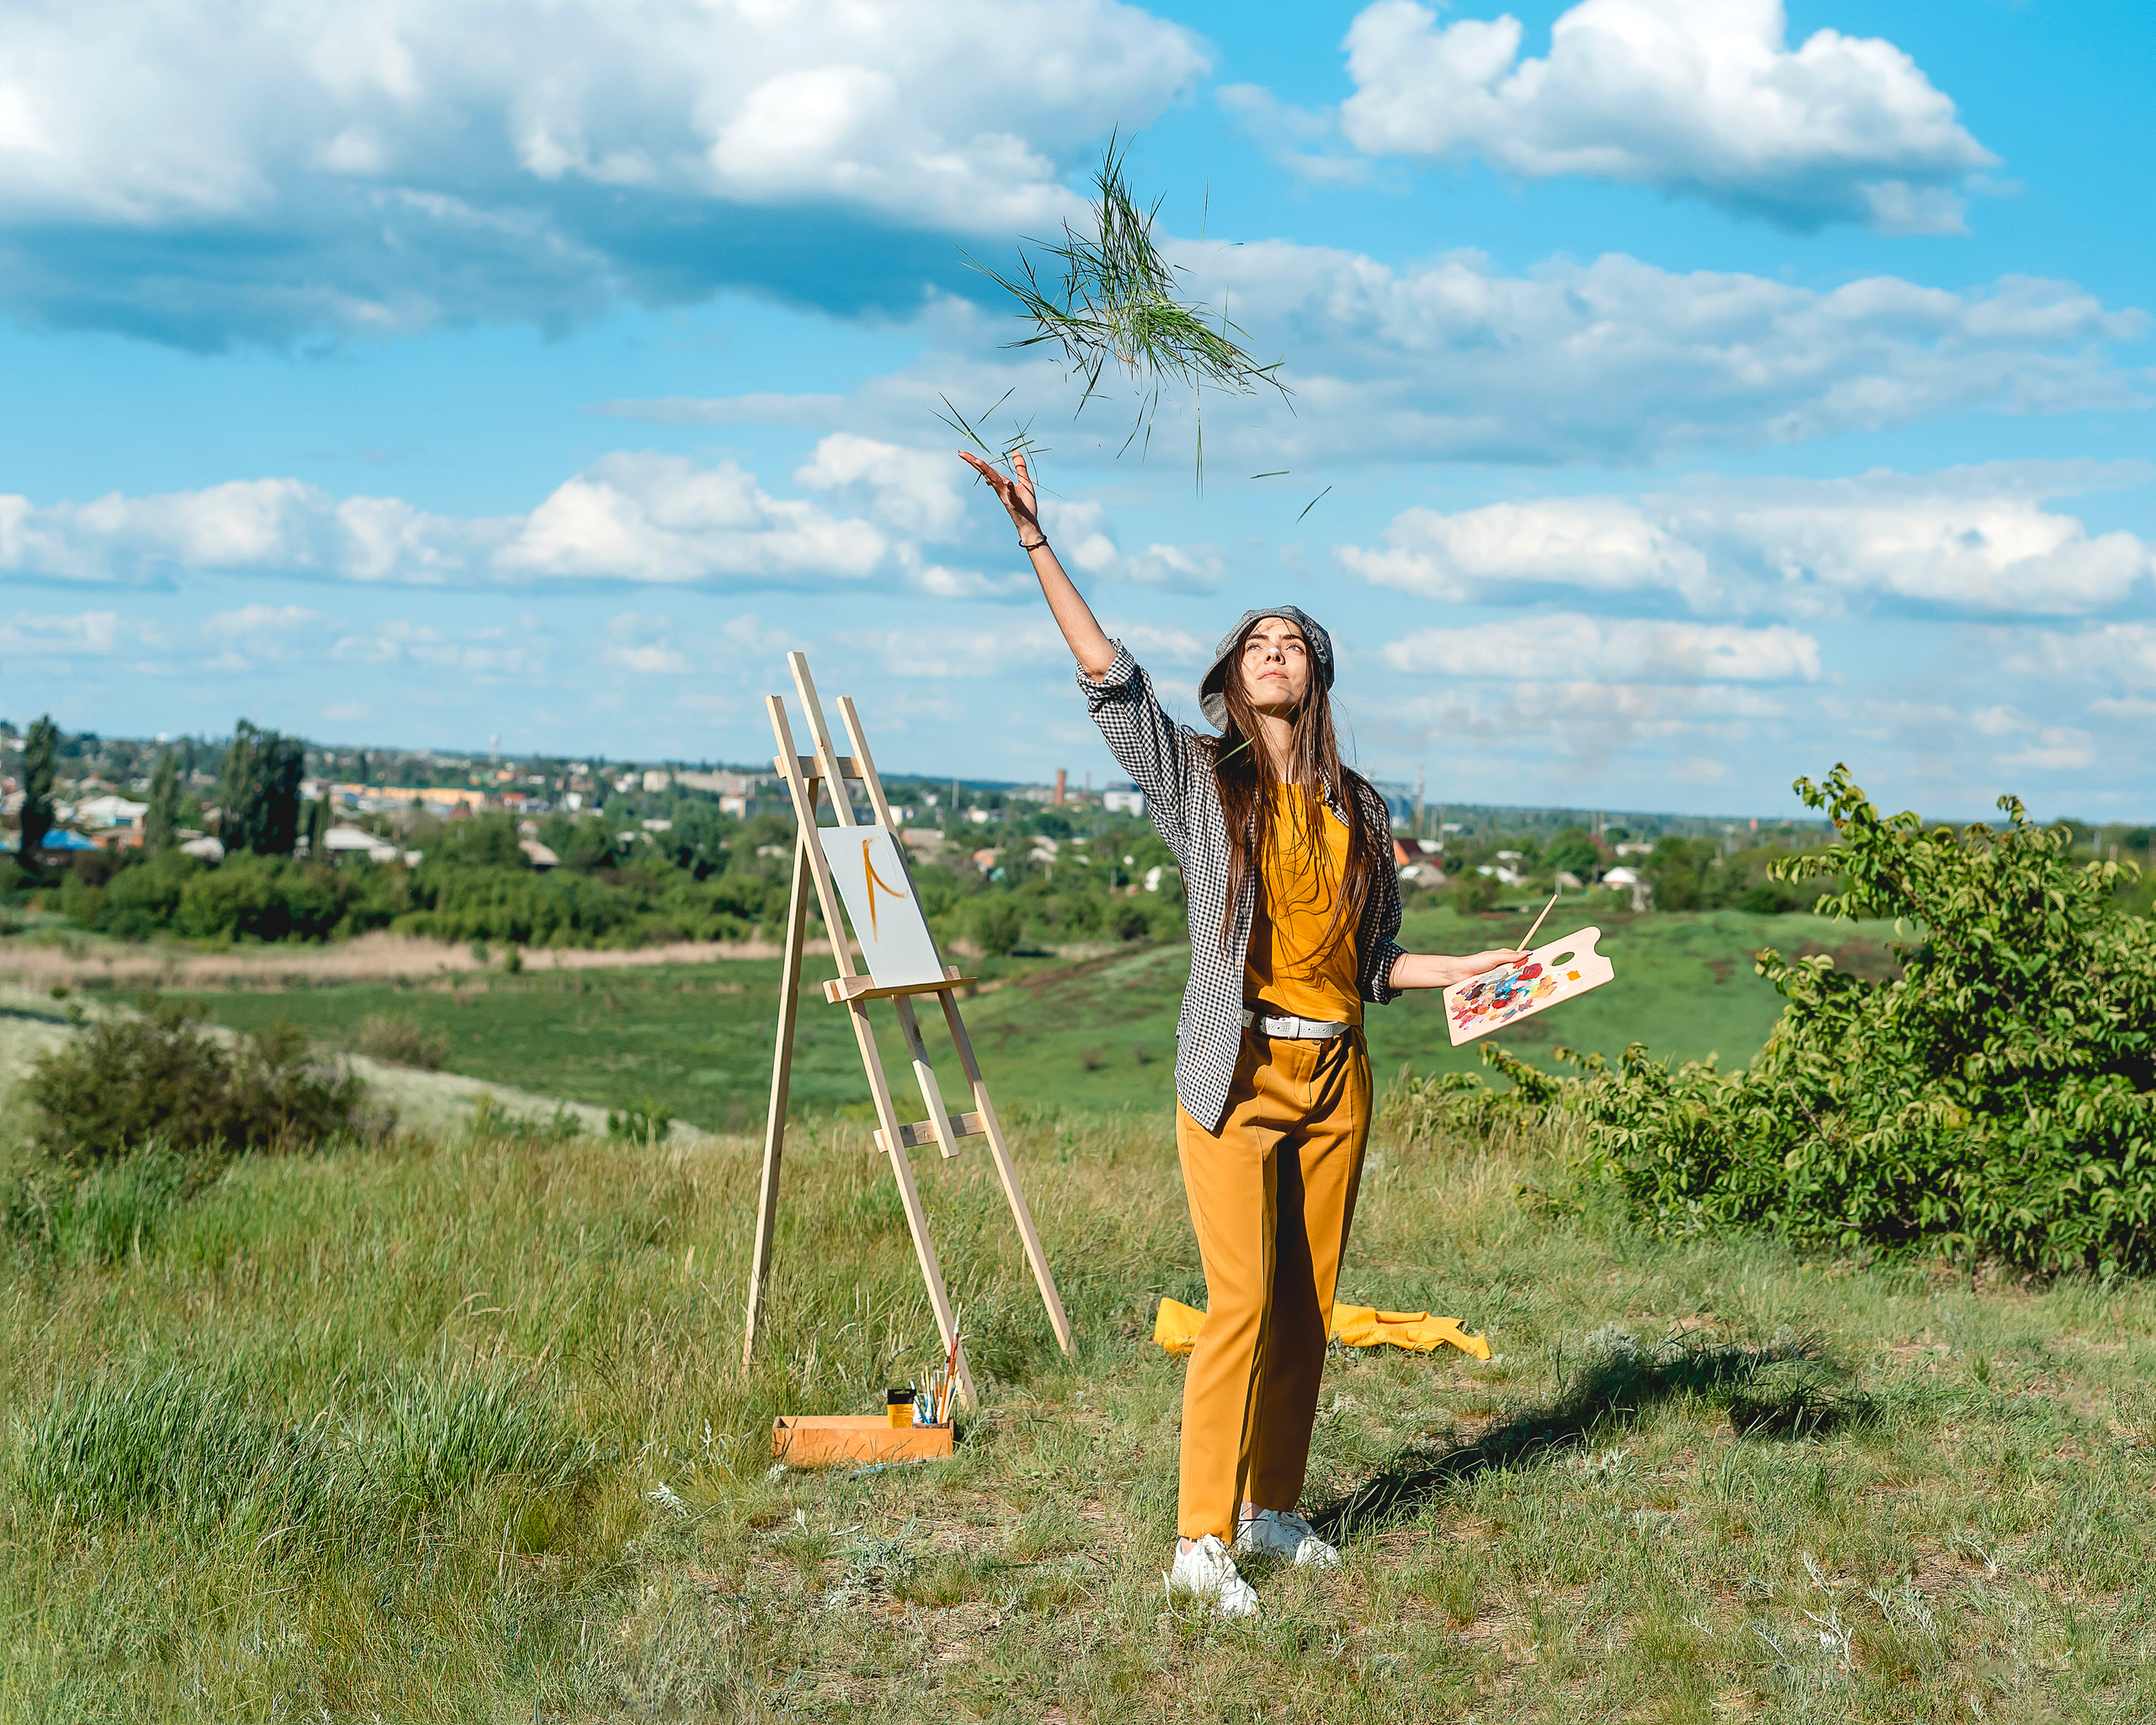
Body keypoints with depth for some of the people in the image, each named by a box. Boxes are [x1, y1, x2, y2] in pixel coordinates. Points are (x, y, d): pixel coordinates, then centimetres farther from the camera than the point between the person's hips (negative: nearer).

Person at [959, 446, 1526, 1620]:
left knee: (1308, 1303, 8)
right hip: (1238, 1073, -4)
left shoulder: (1360, 810, 13)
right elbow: (1108, 676, -8)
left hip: (1336, 1079, 4)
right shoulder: (1199, 781, 2)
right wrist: (1035, 540, -14)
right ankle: (1201, 1543, -5)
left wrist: (1472, 969, 7)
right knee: (1241, 1300, -11)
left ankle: (1273, 1510, 21)